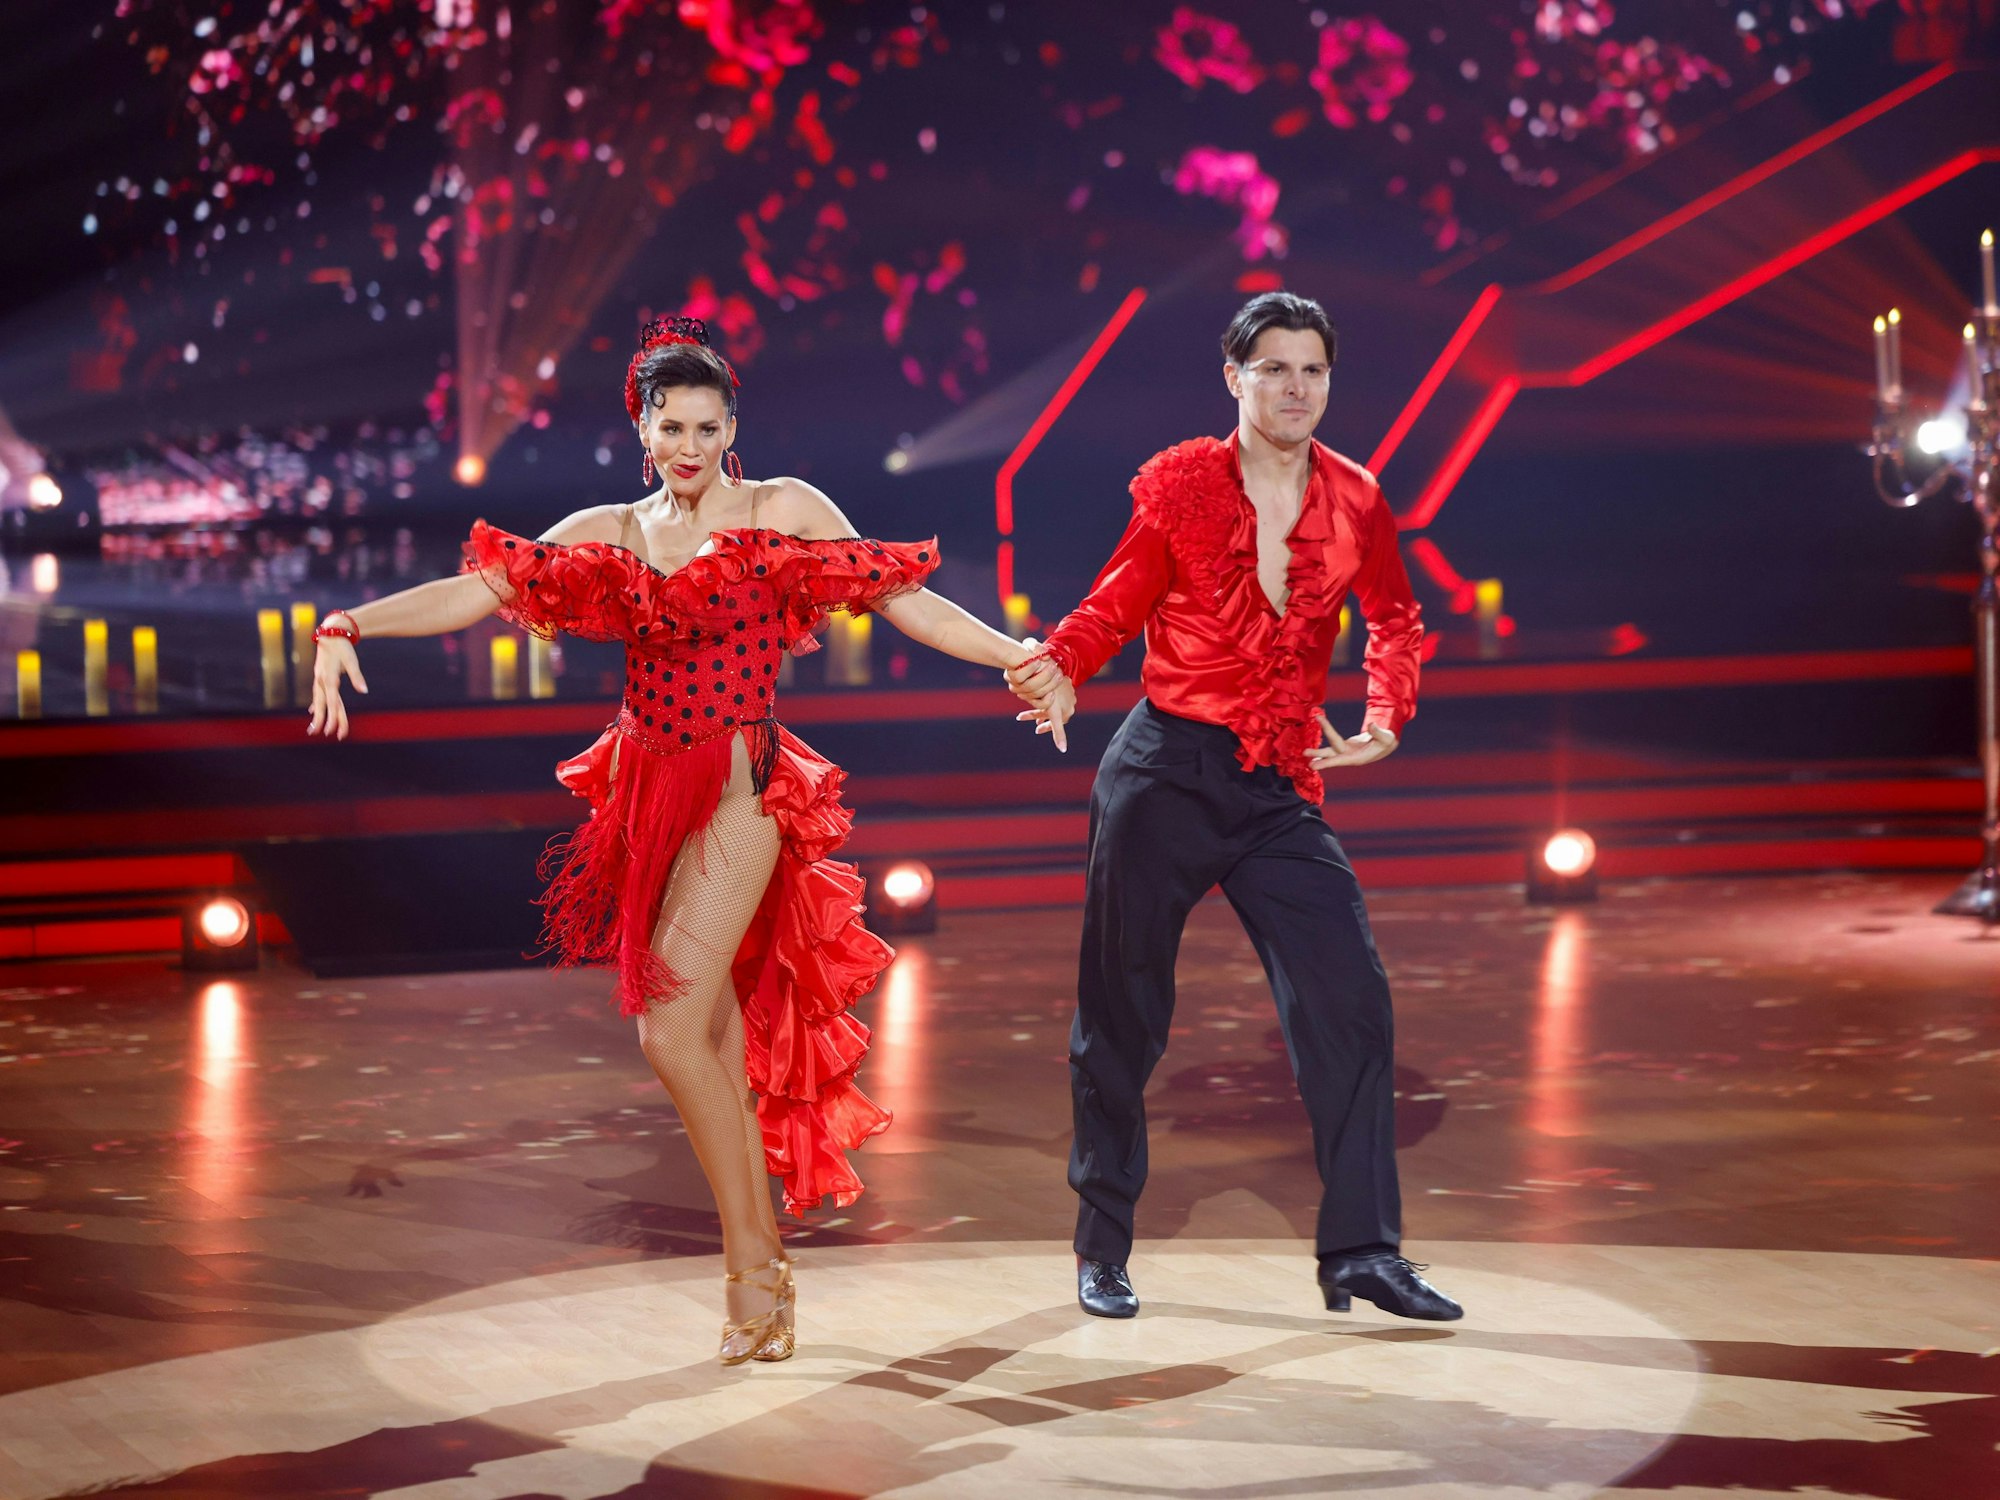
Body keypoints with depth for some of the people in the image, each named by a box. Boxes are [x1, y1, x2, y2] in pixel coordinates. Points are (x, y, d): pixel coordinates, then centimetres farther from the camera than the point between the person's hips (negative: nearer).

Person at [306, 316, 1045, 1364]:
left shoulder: (783, 511, 0)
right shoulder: (611, 537, 10)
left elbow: (906, 600, -1)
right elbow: (474, 592, 2)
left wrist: (1018, 654, -12)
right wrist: (349, 626, -10)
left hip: (738, 793, -5)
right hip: (647, 793, 5)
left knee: (673, 1030, -15)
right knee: (711, 1040, 9)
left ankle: (751, 1268, -1)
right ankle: (764, 1268, 19)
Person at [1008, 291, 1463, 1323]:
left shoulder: (1354, 499, 5)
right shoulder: (1180, 483, -2)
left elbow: (1395, 620, 18)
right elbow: (1115, 605, 0)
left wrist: (1385, 719, 2)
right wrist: (1057, 672, -19)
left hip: (1281, 792, 3)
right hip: (1166, 773, -2)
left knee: (1351, 1002, -6)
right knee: (1122, 1013, 5)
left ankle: (1360, 1252, 2)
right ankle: (1103, 1249, 20)